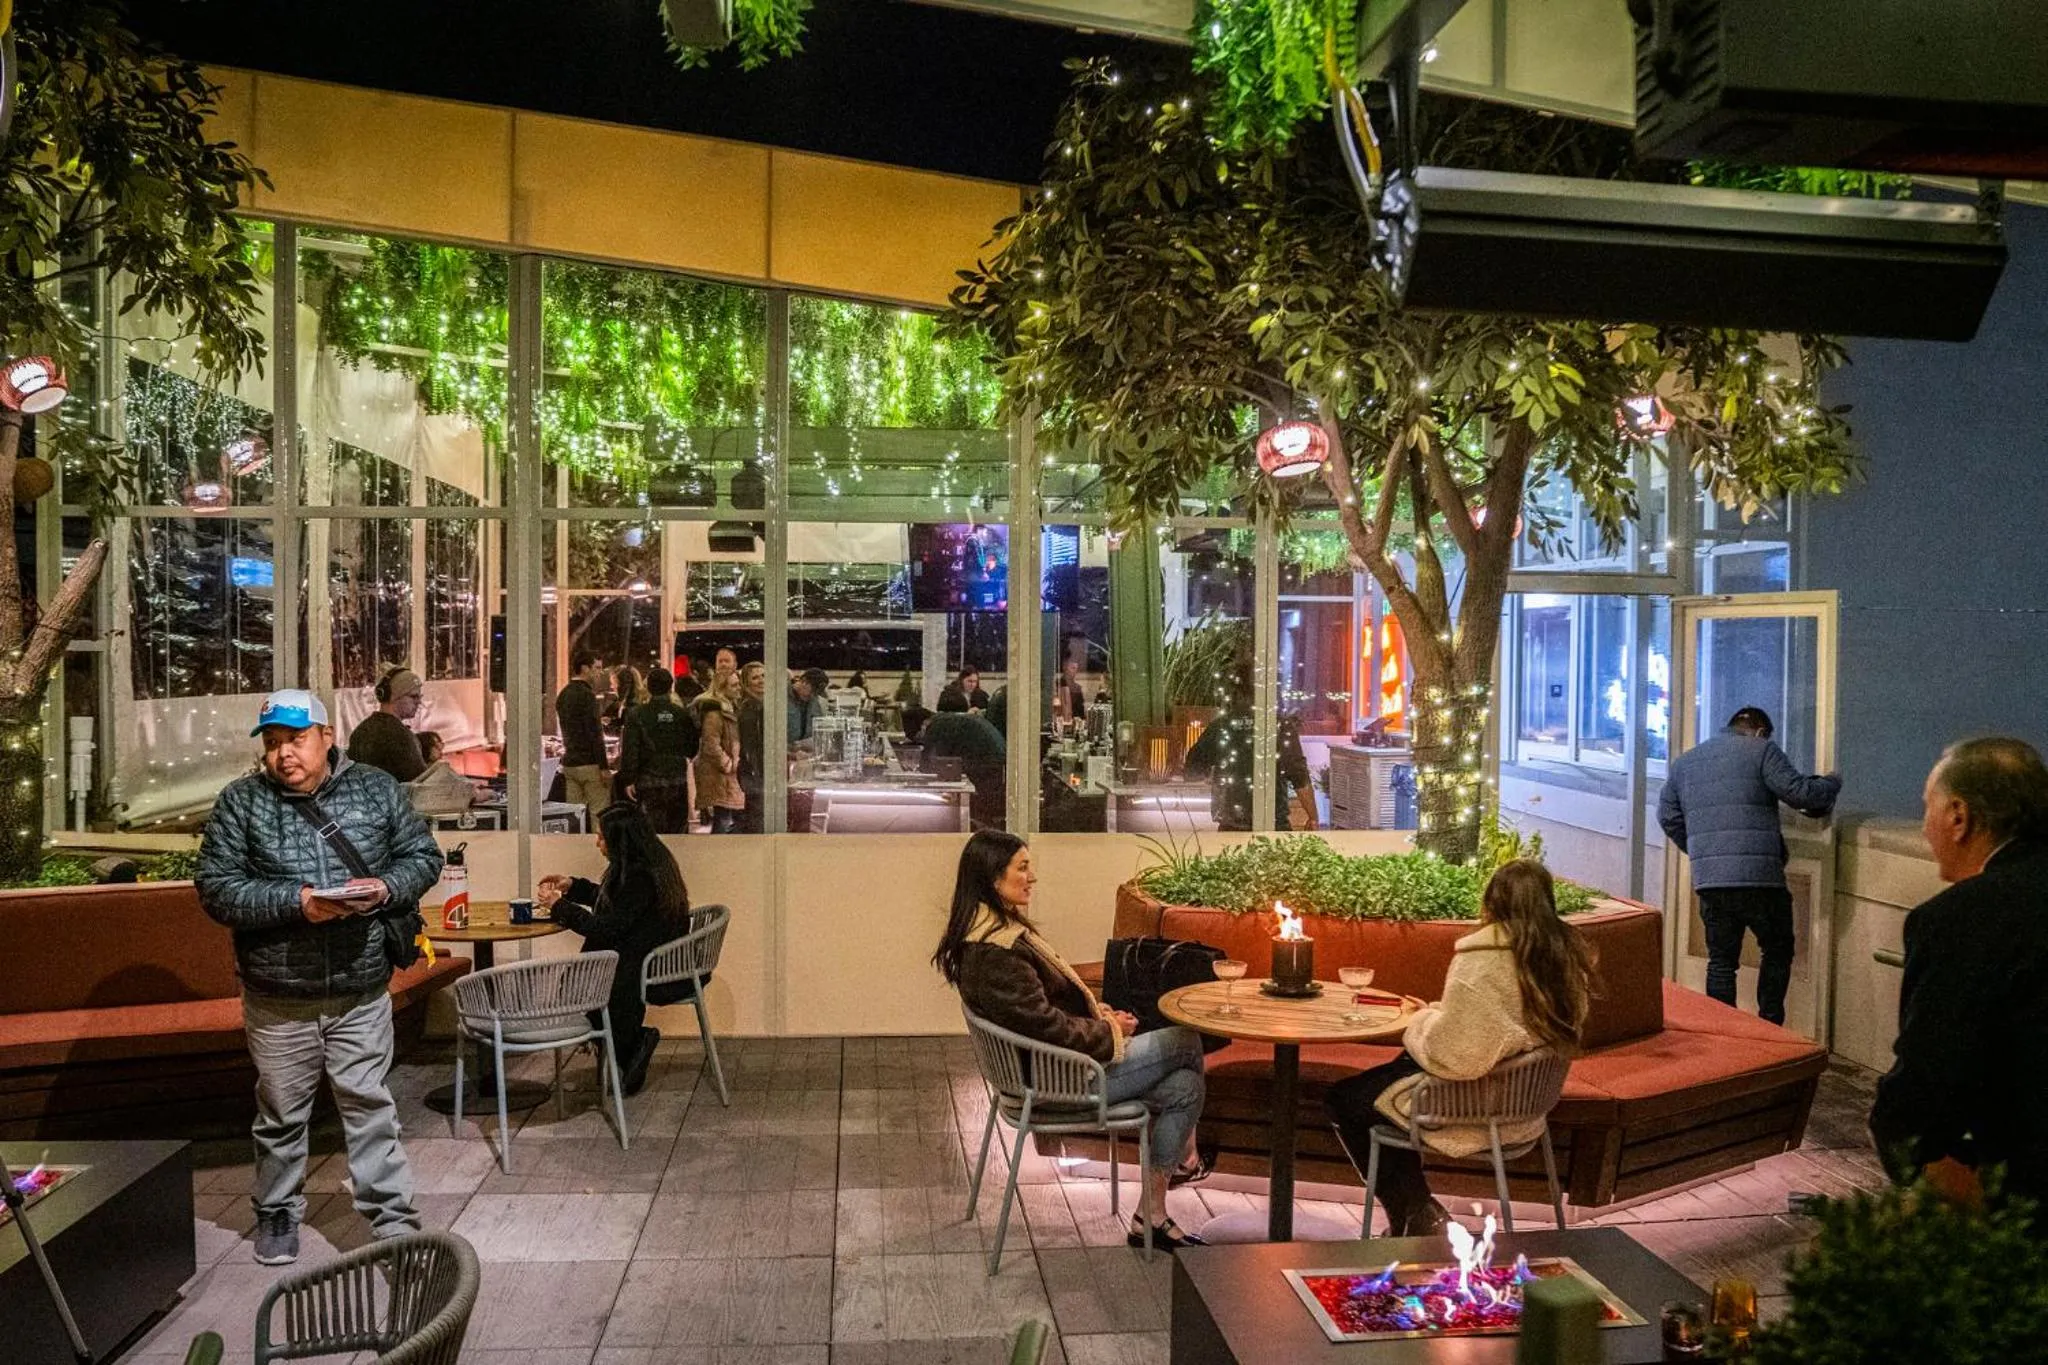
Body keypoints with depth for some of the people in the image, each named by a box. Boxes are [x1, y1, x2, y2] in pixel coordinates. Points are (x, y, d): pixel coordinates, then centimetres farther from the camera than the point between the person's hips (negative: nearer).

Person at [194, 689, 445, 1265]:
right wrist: (295, 902, -22)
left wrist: (387, 887, -16)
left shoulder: (376, 788, 0)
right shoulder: (241, 801, -4)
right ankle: (277, 1213, 36)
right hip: (278, 997, 0)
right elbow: (216, 888, -9)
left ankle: (393, 1218, 18)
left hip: (362, 991, 0)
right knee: (281, 1113, 16)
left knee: (370, 1106, 9)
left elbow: (424, 856, 5)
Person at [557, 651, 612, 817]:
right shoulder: (587, 695, -13)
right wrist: (604, 767, -16)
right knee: (600, 815, -4)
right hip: (590, 764, -8)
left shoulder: (562, 695, 13)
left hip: (569, 763, 8)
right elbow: (595, 735, -18)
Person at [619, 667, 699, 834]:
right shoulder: (683, 714, 1)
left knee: (653, 832, 0)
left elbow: (630, 750, -7)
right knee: (678, 830, 9)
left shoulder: (636, 715, -4)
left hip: (649, 783, -2)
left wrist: (629, 780, -2)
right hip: (678, 781, 2)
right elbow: (693, 749, 10)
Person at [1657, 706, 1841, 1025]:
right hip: (1759, 876, -4)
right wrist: (1832, 784, 14)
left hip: (1708, 879, 4)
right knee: (1777, 952, 14)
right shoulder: (1761, 750, 1)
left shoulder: (1684, 761, 18)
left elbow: (1667, 816, 19)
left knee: (1721, 960, 11)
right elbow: (1799, 792, -5)